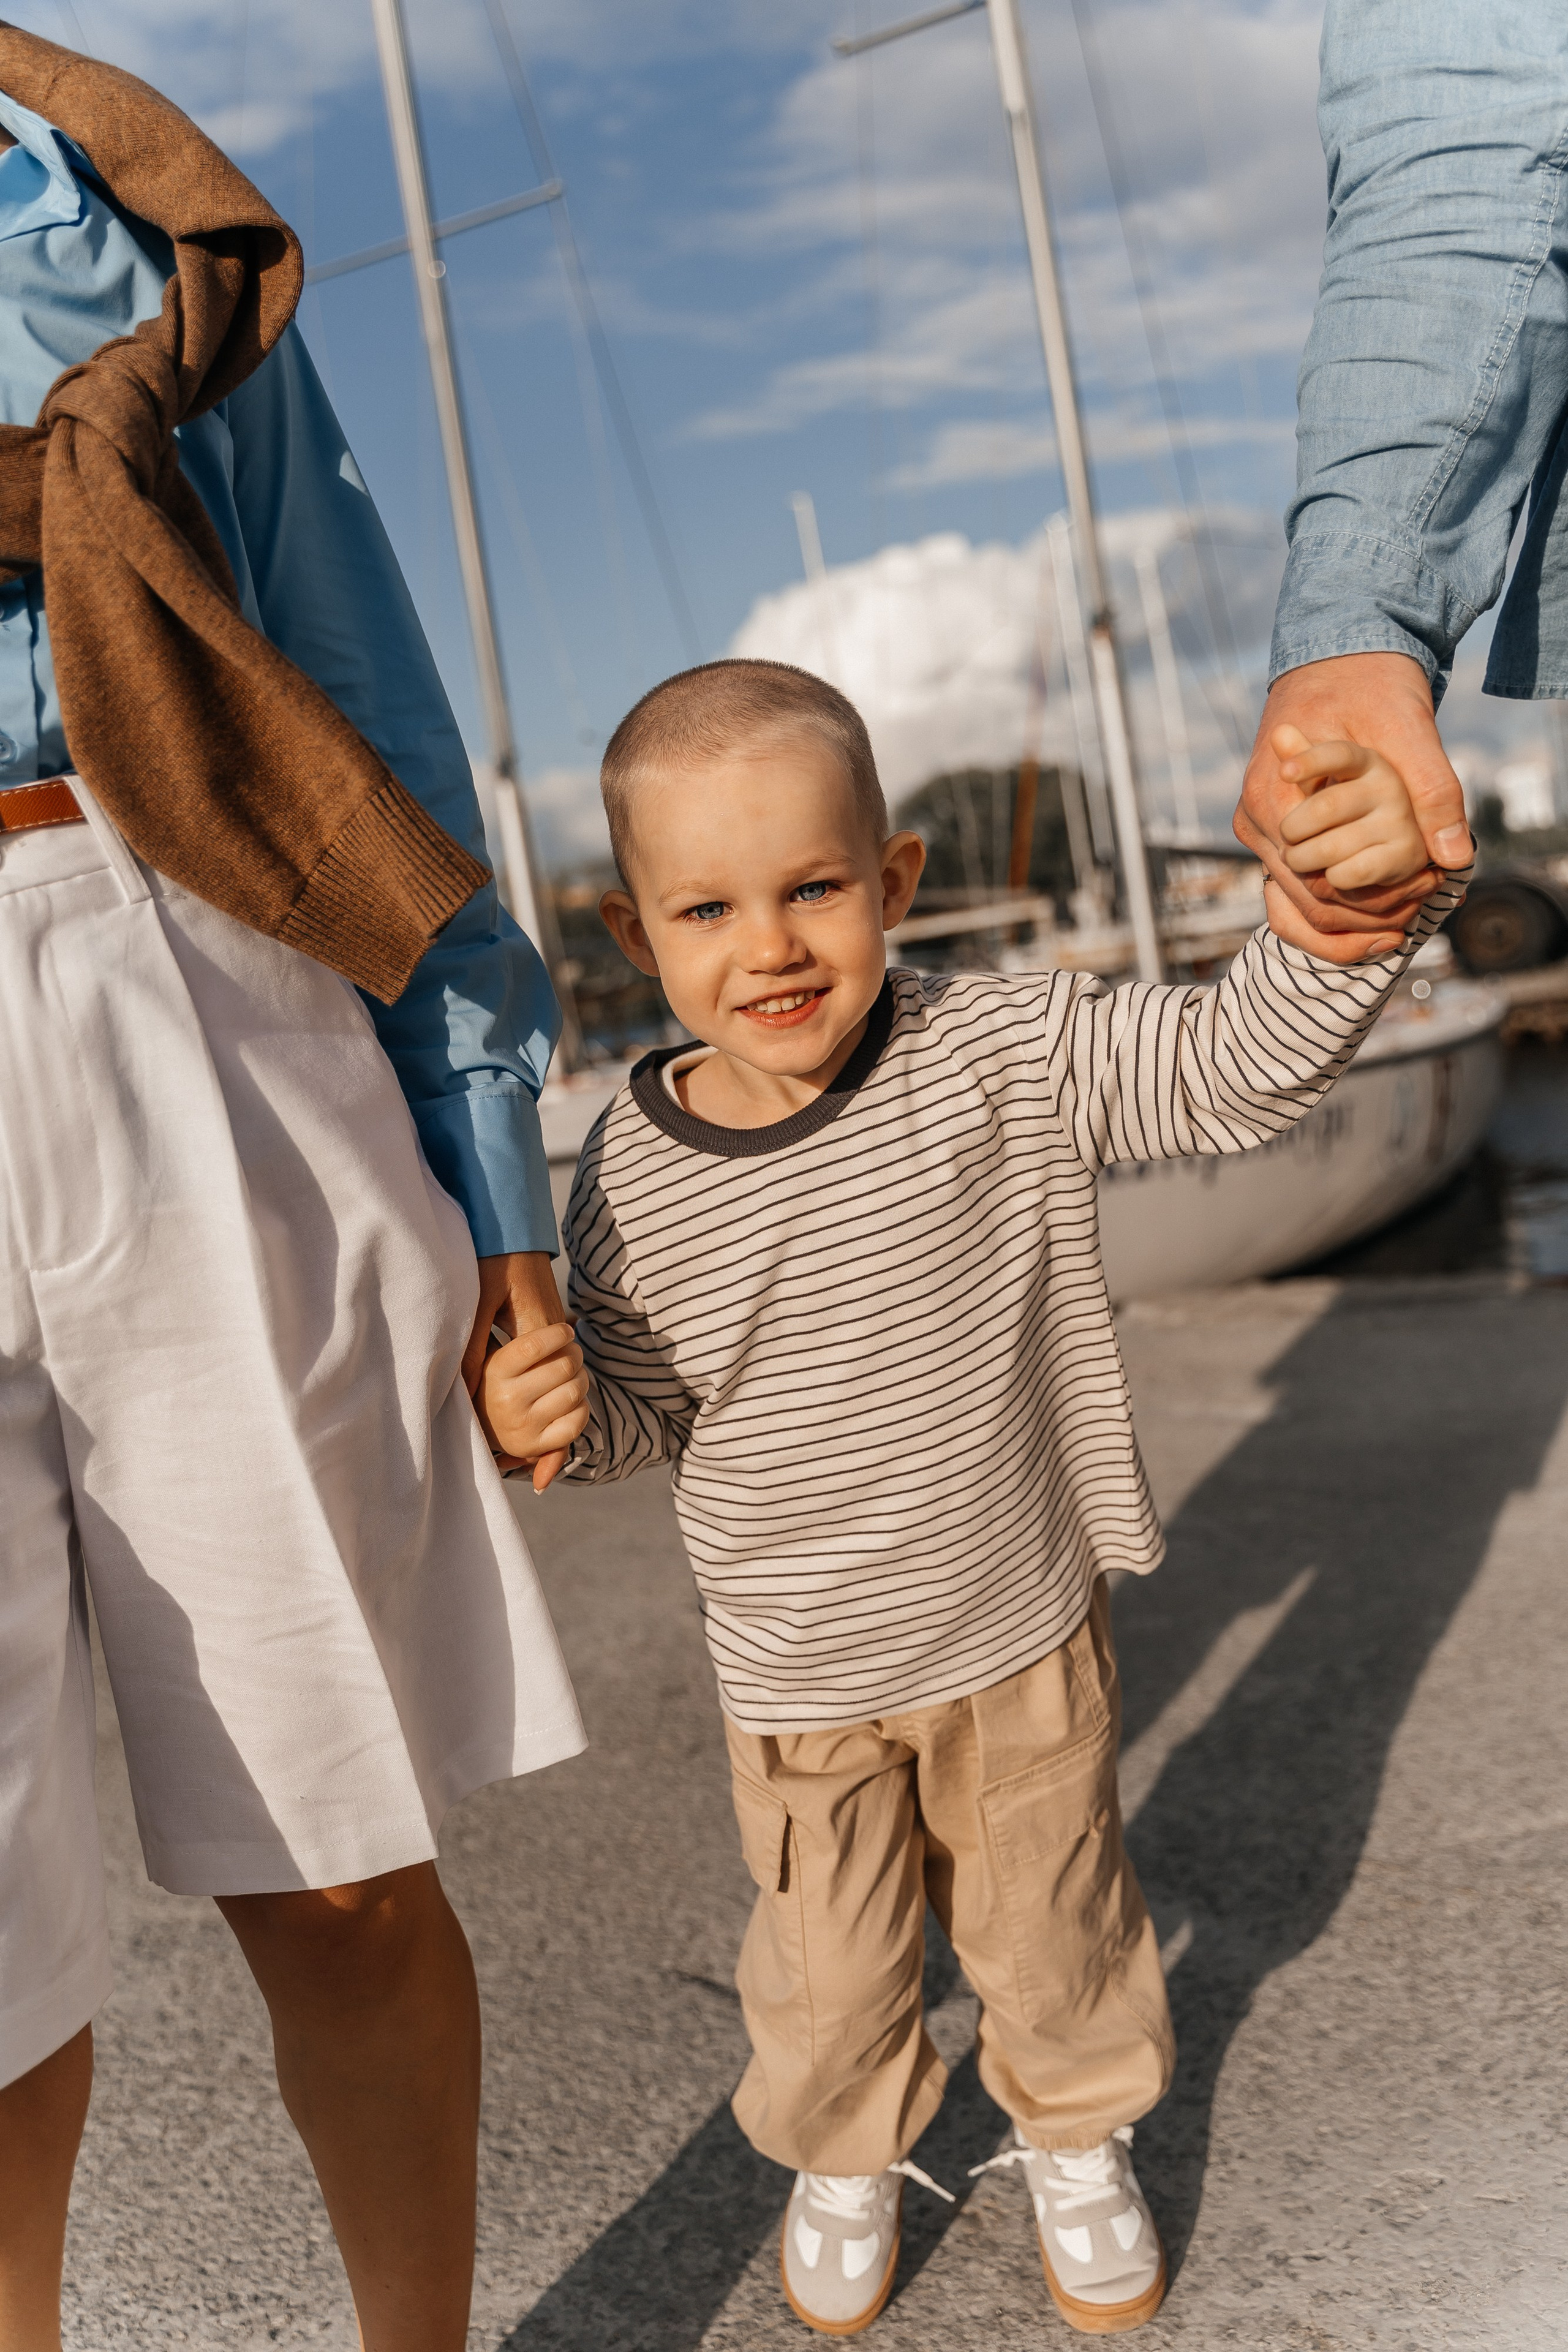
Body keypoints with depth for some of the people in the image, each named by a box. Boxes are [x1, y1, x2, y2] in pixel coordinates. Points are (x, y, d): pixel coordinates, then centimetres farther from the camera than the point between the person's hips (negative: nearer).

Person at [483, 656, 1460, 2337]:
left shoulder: (1002, 1051, -19)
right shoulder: (631, 1181, -15)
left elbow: (1233, 1066, -24)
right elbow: (652, 1406, 0)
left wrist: (1345, 905, -42)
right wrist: (562, 1420, -22)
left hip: (1024, 1634, 0)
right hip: (798, 1675, 0)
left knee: (1051, 1919, 23)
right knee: (827, 1966, 19)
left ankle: (1076, 2134, 55)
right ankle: (845, 2154, 53)